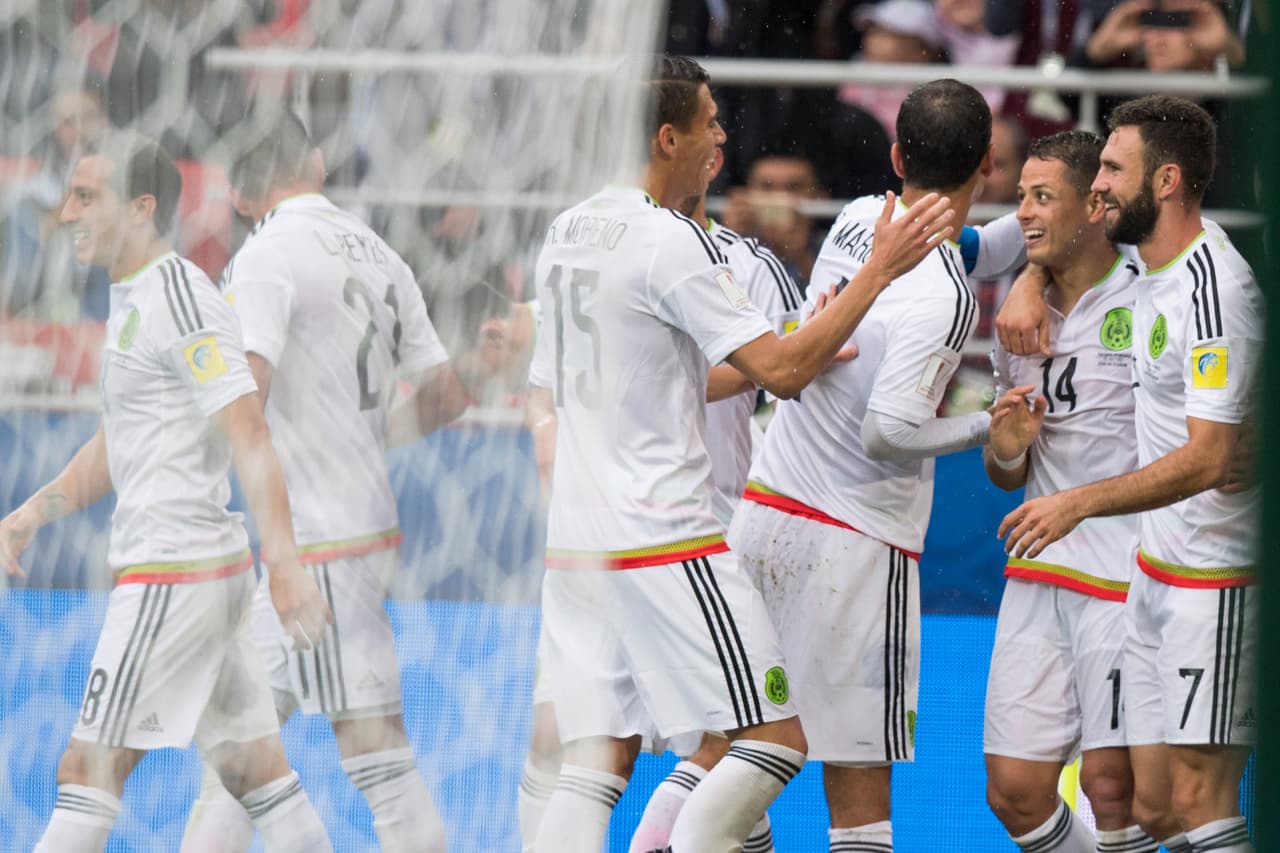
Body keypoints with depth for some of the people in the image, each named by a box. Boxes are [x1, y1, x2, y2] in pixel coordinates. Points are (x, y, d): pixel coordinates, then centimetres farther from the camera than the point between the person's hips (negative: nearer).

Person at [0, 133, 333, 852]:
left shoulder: (181, 299, -13)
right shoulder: (136, 300, 17)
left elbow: (250, 437, -20)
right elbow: (119, 446, 25)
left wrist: (285, 563, -26)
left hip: (173, 575, -10)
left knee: (88, 772, -8)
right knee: (259, 775, 9)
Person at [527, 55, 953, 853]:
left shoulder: (566, 233, 13)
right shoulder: (672, 242, -13)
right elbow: (782, 371, -16)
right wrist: (880, 270, -10)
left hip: (572, 540, 8)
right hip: (664, 540, -8)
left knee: (599, 761, 6)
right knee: (778, 738, -2)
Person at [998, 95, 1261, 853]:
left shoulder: (1214, 289, -20)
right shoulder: (1153, 268, 10)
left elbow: (1208, 458, -24)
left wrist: (1080, 504, -22)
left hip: (1217, 580, -10)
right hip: (1158, 569, 10)